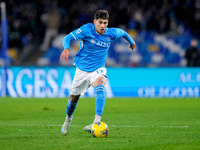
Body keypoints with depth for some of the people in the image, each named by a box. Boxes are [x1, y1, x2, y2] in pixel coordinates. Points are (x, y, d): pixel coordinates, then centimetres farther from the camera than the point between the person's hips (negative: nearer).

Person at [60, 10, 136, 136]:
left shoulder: (111, 34, -7)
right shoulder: (86, 29, -15)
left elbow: (123, 32, 16)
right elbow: (68, 37, -20)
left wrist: (131, 42, 34)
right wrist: (66, 48, -41)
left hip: (98, 69, 0)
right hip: (82, 69, 0)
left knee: (100, 86, -34)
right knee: (73, 98, 11)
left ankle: (97, 121, -44)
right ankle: (68, 119, 45)